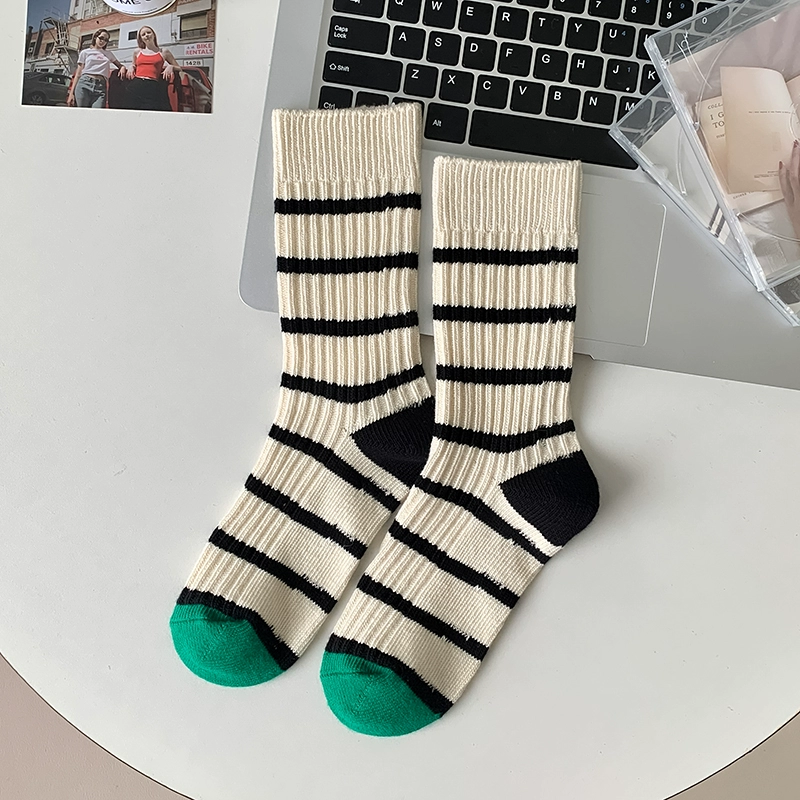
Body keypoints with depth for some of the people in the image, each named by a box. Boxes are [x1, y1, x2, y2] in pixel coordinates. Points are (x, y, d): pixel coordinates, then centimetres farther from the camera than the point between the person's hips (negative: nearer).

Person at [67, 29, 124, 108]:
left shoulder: (108, 53, 24)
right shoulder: (85, 52, 17)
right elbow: (78, 74, 13)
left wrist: (123, 68, 0)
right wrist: (71, 93, 3)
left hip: (101, 86, 1)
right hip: (84, 84, -1)